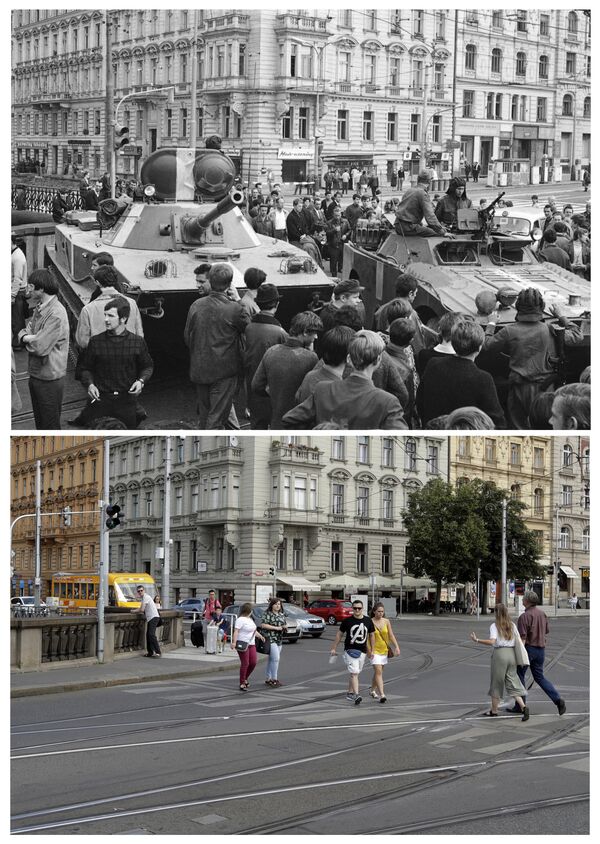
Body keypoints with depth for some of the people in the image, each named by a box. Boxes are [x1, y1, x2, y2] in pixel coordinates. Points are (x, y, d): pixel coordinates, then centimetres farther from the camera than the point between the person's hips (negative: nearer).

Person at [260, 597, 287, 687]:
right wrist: (276, 628, -18)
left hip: (279, 639, 7)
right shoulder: (267, 614, -6)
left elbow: (283, 625, 26)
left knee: (271, 659, 12)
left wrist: (284, 627, 0)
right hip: (270, 638, -7)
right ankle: (274, 679, -12)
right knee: (276, 658, -15)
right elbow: (263, 625, -16)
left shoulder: (282, 615, 15)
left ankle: (268, 679, 17)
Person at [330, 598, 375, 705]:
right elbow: (339, 634, 5)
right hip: (350, 650, -4)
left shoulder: (368, 621, 3)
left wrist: (372, 650, 10)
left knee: (354, 674, 14)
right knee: (354, 673, -15)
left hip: (362, 652, 4)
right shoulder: (346, 621, -5)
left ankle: (350, 693, 28)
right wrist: (334, 648, 5)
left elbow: (371, 635, 13)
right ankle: (356, 695, -22)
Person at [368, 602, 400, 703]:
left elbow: (391, 635, 6)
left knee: (378, 672, 16)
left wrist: (396, 647, -4)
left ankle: (373, 690, 34)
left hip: (384, 650, 5)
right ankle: (382, 694, -21)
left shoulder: (386, 622, 3)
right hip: (374, 650, -5)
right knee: (378, 672, -14)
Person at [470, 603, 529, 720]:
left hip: (500, 653, -5)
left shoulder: (494, 626, -6)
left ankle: (494, 710, 18)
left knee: (497, 682, 9)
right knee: (512, 682, 6)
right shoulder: (512, 625, 10)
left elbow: (492, 641, -20)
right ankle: (523, 707, -12)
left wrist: (477, 640, -14)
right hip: (511, 653, 5)